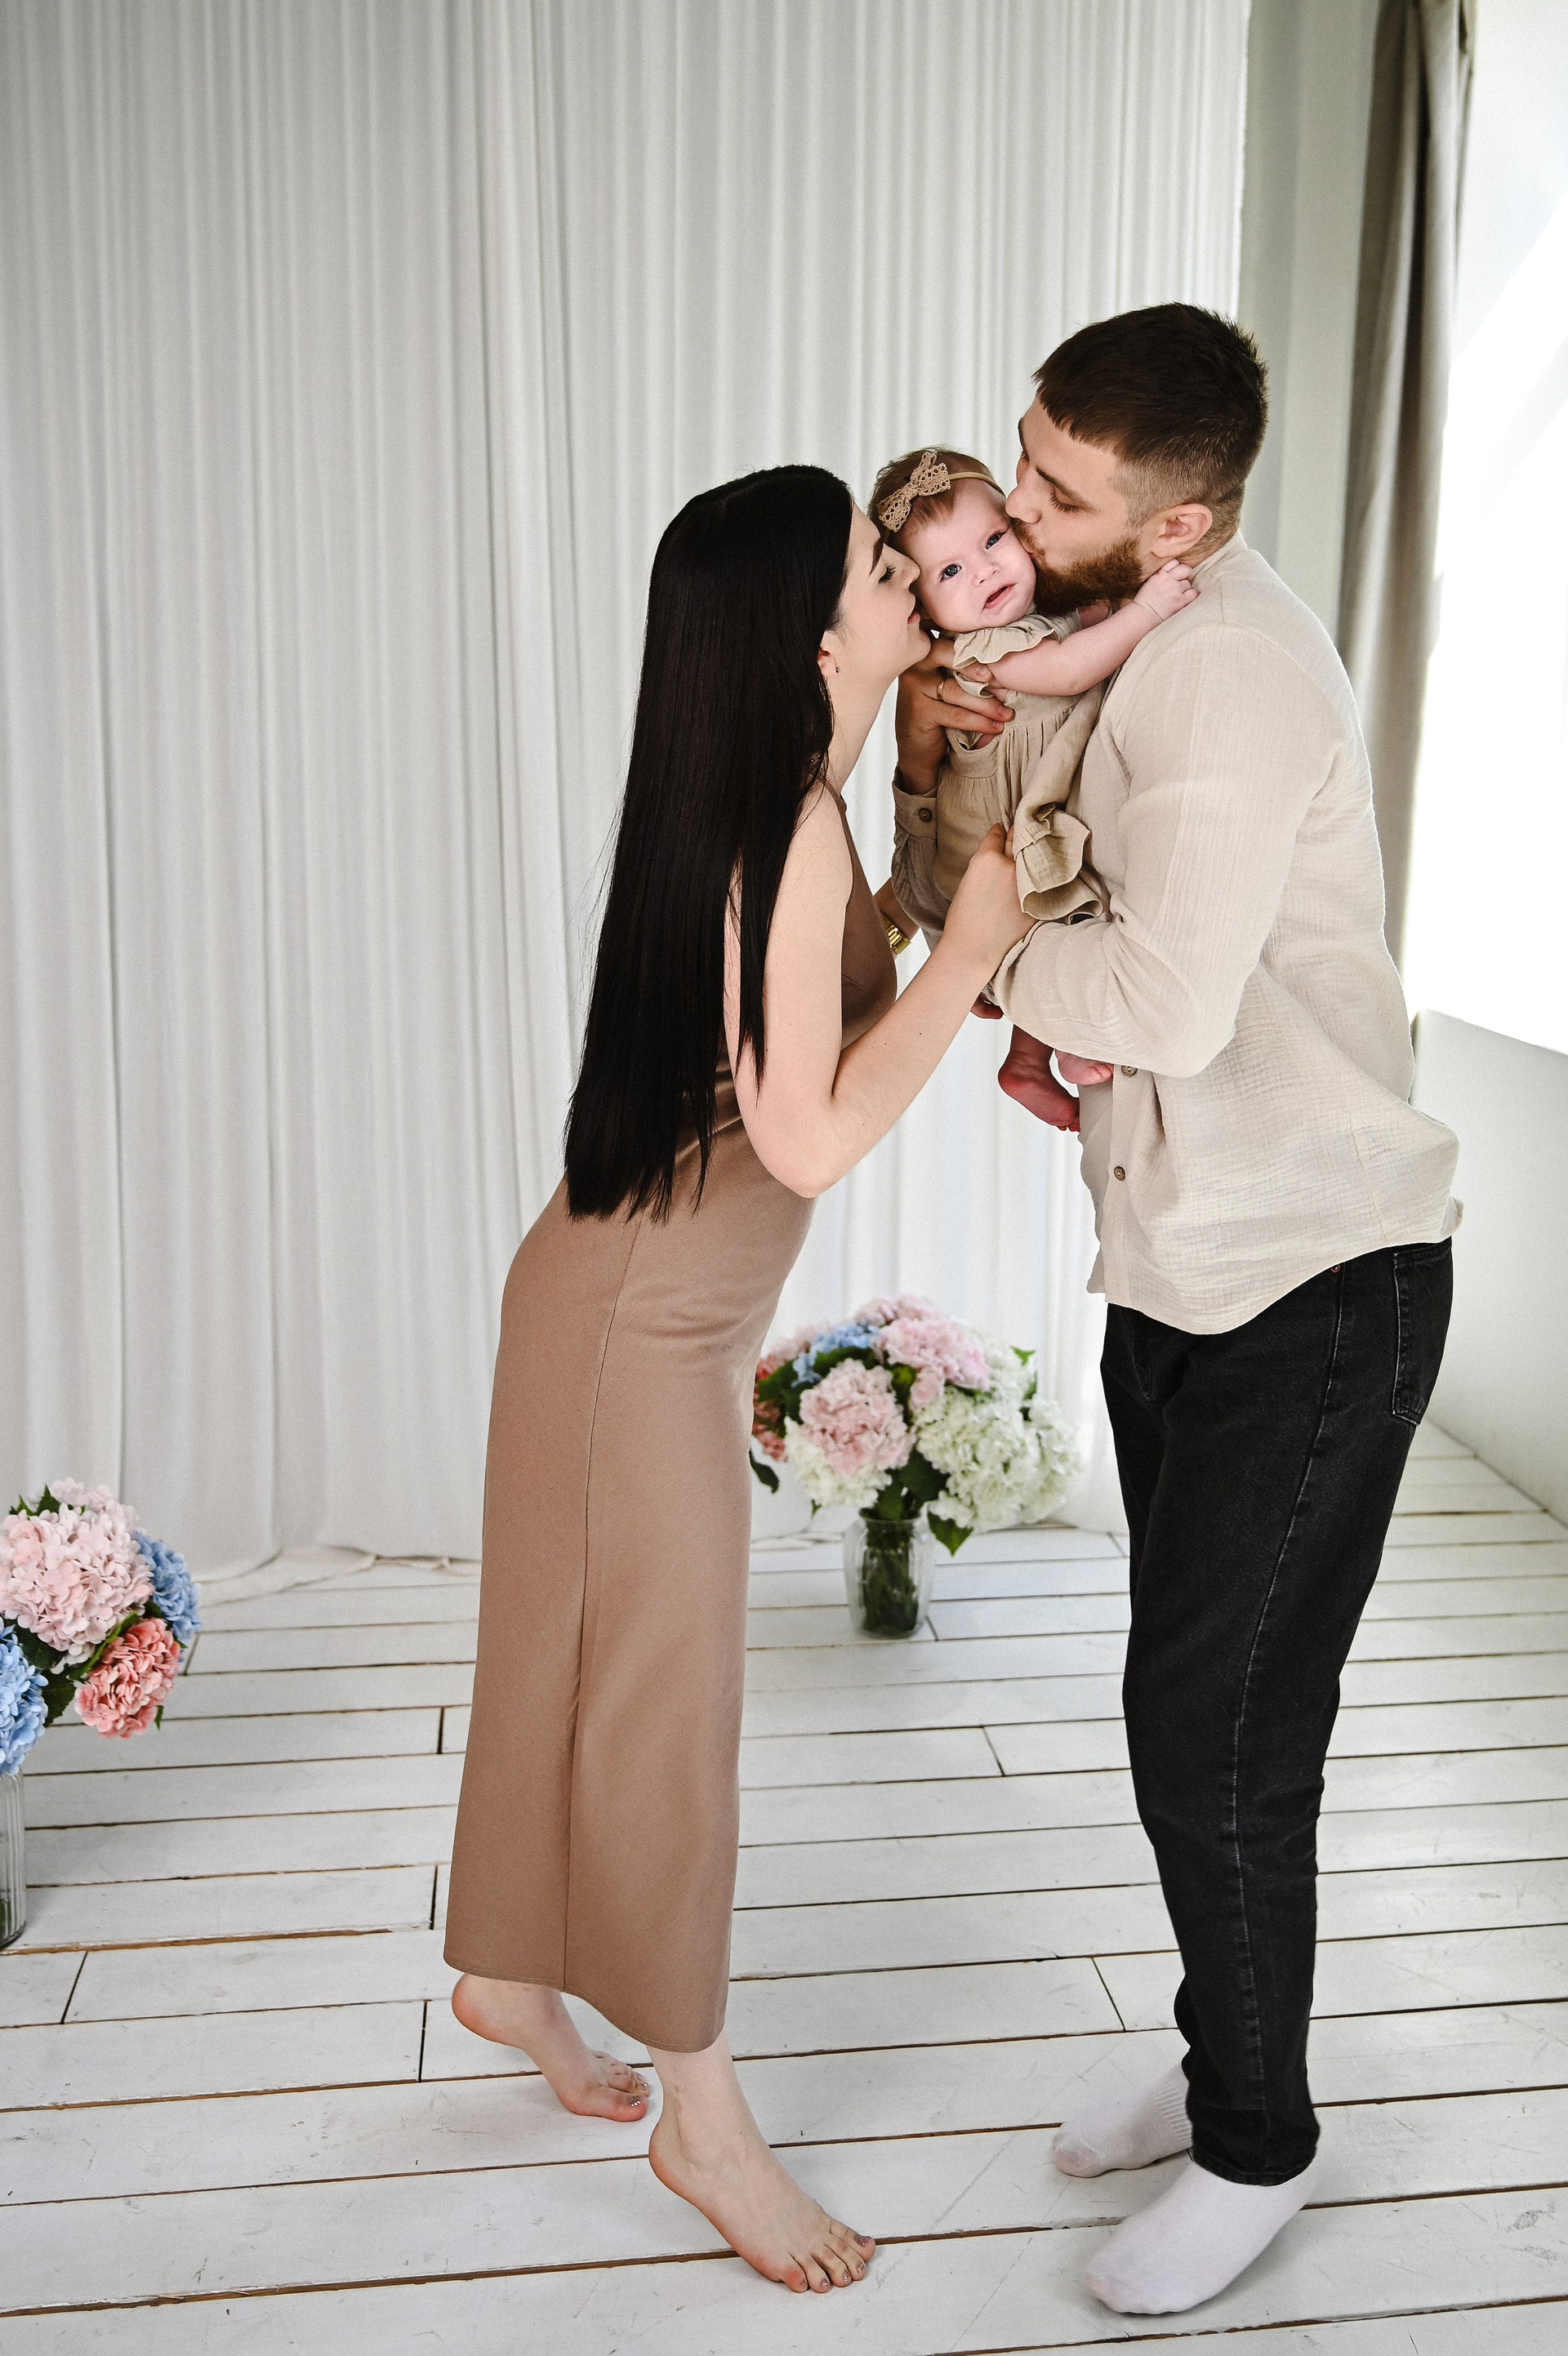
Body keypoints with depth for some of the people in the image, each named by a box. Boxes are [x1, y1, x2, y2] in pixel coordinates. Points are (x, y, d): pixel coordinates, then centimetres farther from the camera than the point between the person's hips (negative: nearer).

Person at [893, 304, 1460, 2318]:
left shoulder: (1228, 666, -21)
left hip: (1316, 1285, -9)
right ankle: (1221, 2066, 38)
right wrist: (932, 761, -4)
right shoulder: (1126, 647, 9)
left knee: (1216, 1733, 0)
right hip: (1176, 1266, 9)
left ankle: (1258, 2151, 23)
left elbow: (1168, 1002, -31)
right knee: (1194, 1704, 18)